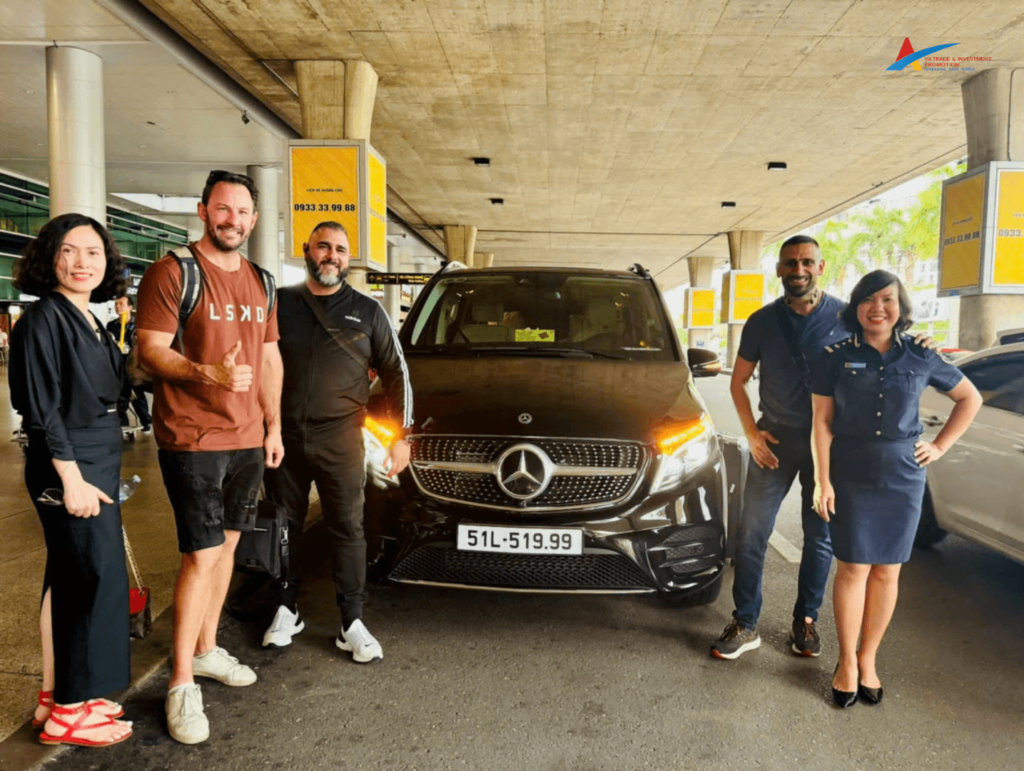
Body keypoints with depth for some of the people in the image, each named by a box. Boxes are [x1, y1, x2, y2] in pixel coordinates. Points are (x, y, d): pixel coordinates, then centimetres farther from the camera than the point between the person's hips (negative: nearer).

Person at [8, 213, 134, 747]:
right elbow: (42, 410, -17)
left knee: (68, 581, 14)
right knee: (98, 579, -3)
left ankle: (55, 697, 27)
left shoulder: (89, 321, 12)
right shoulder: (43, 319, -13)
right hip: (68, 471, -9)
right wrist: (72, 477, -20)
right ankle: (69, 712, 11)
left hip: (94, 465, 9)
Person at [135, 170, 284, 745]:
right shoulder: (173, 273, -7)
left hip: (248, 439, 7)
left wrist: (274, 425, 14)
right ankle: (182, 684, 7)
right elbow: (150, 350, -12)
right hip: (193, 439, -7)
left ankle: (207, 650, 31)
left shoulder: (260, 282, 14)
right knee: (202, 557, -7)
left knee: (227, 545, 15)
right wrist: (208, 374, -30)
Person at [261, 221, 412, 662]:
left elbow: (396, 374, 7)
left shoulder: (368, 312, 4)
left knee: (347, 528, 2)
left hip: (340, 440, -1)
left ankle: (352, 624, 12)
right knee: (285, 526, 12)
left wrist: (401, 436, 2)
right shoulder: (279, 303, 6)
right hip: (283, 436, 2)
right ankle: (287, 611, 28)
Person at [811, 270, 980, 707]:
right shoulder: (836, 358, -3)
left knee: (887, 573, 8)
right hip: (850, 479, -2)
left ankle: (868, 659, 25)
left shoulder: (921, 359, 1)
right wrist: (822, 480, -9)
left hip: (903, 480, 2)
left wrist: (941, 446, 5)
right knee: (854, 570, 3)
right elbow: (822, 422, -4)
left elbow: (971, 398, 14)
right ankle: (846, 662, 18)